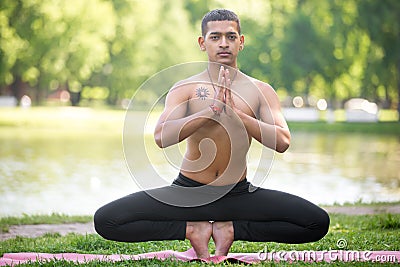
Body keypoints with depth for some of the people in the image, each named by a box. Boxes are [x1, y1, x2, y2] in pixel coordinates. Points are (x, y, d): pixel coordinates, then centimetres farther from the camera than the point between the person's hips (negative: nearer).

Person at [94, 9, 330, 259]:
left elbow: (282, 142, -15)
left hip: (239, 193, 1)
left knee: (319, 223, -17)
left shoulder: (260, 91, 1)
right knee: (105, 220, -19)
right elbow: (162, 137, -19)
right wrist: (212, 110, -27)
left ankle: (230, 229, -1)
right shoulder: (184, 89, -2)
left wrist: (234, 113, -24)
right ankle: (194, 229, -2)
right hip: (188, 192, -1)